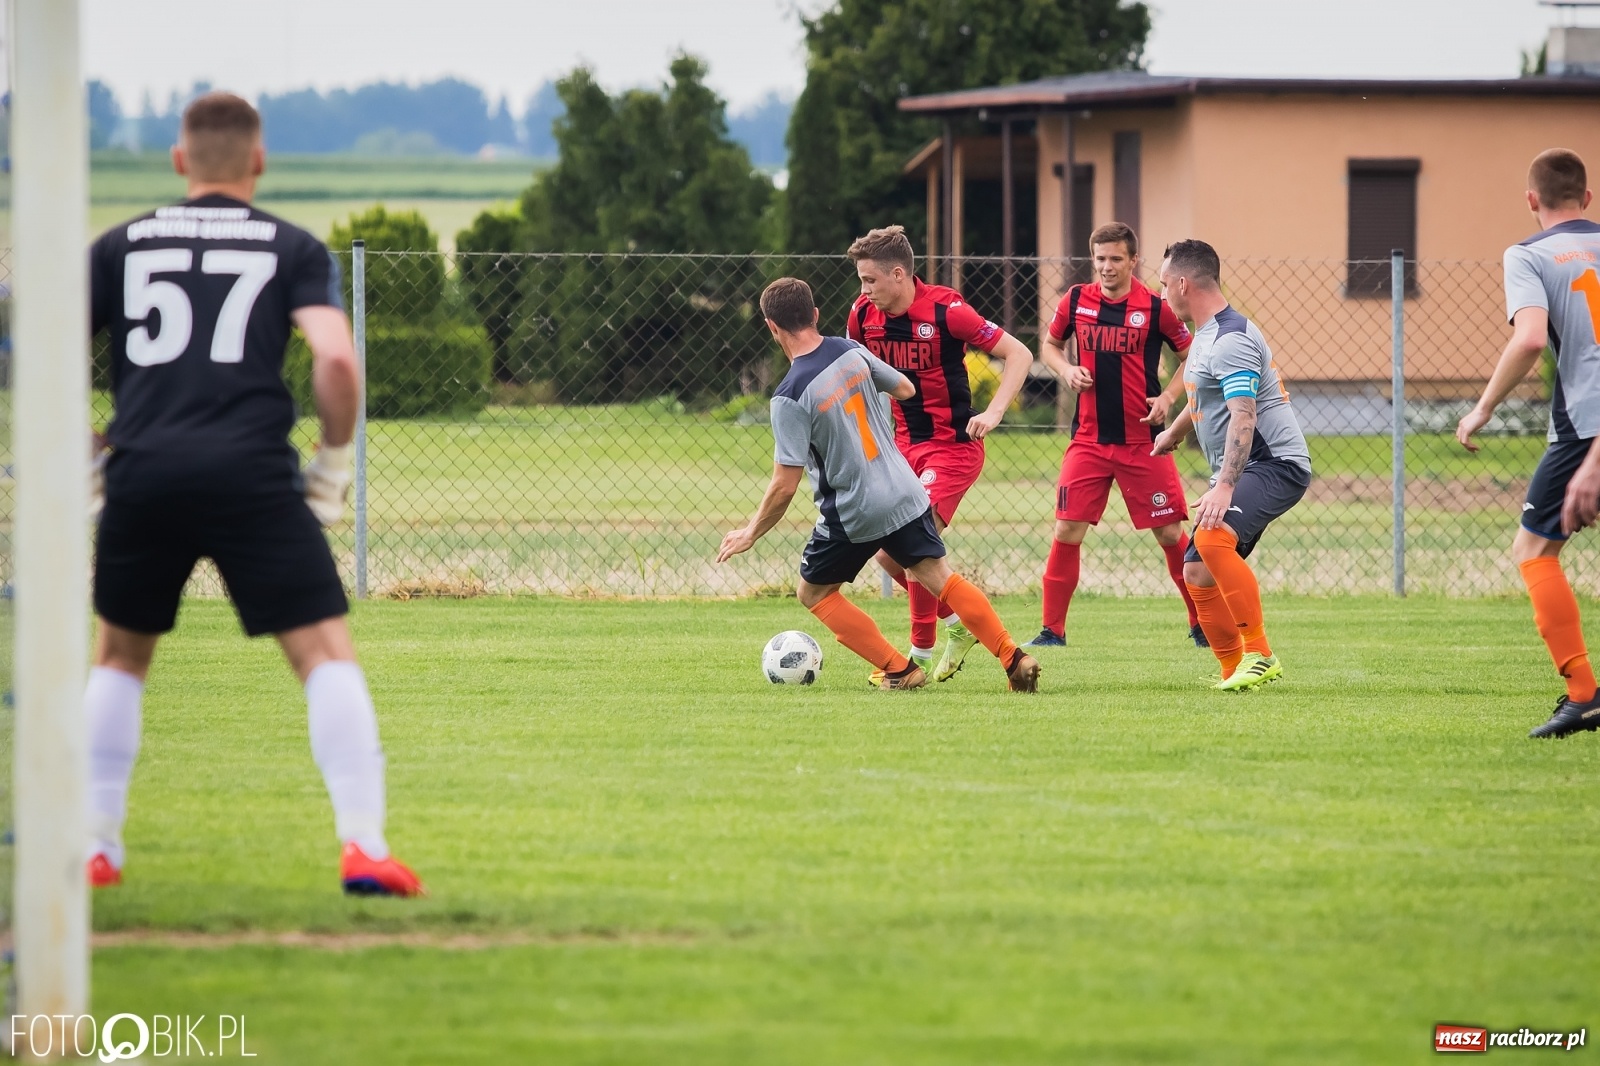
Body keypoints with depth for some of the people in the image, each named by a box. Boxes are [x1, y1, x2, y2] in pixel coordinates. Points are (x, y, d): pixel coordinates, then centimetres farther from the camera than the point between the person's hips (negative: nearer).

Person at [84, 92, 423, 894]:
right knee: (327, 654, 2)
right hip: (252, 475, -2)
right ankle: (362, 844, -12)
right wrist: (335, 462, 9)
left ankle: (93, 846, 19)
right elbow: (335, 359, -5)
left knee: (119, 659, 22)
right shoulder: (293, 250, 10)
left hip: (141, 474, 2)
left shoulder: (120, 247, 16)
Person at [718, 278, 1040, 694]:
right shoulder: (851, 352, -3)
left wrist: (750, 534, -5)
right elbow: (905, 389, 15)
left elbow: (784, 487, -19)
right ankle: (1014, 658, 4)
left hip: (853, 514, -5)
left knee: (814, 593, 15)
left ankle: (899, 670, 9)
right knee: (939, 578, 15)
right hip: (904, 495, 5)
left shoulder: (790, 398, -19)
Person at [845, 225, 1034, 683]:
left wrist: (994, 412, -27)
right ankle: (958, 624, 24)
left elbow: (1019, 354, -15)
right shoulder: (864, 314, -2)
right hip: (905, 443, 7)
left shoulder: (946, 310, -19)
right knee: (886, 550, 2)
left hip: (953, 445, -7)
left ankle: (920, 657, -6)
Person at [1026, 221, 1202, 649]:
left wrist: (1168, 396, -9)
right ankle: (1052, 630, 6)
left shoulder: (1155, 308, -5)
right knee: (1067, 530, -4)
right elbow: (1049, 345, 17)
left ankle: (1202, 625, 14)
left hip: (1143, 441, -2)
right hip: (1089, 440, 2)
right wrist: (1066, 370, -4)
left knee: (1170, 533, 0)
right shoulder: (1076, 301, 2)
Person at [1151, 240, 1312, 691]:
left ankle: (1259, 655, -31)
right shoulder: (1205, 336, 16)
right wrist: (1173, 432, 54)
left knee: (1213, 537, -33)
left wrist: (1224, 486, -37)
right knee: (1197, 575, 6)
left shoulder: (1231, 340, -17)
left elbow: (1243, 418, -28)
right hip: (1239, 472, 11)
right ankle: (1235, 670, 16)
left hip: (1275, 463, -11)